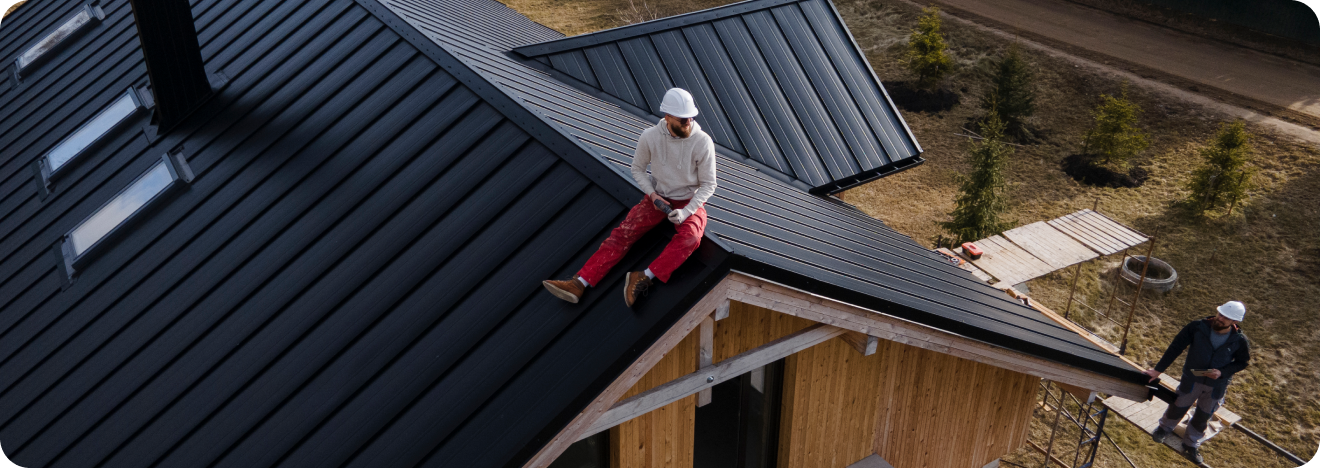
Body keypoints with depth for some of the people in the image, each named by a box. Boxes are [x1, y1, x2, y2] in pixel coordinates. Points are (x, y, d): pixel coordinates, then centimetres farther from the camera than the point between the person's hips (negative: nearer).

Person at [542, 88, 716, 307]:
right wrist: (652, 194, -11)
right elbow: (637, 169, 5)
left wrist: (685, 212, -23)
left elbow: (708, 185, -11)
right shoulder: (650, 137, -12)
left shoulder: (702, 142, -17)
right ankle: (580, 283, -24)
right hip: (659, 198, 2)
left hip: (690, 202, -2)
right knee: (624, 232, -16)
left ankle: (644, 278, -40)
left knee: (689, 237, -34)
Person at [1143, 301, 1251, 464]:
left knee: (1203, 417, 18)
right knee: (1179, 406, 19)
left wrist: (1222, 372, -21)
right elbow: (1176, 347, -17)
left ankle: (1191, 446, 41)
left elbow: (1242, 362, -3)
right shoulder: (1198, 327, -24)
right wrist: (1158, 369, -15)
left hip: (1217, 386, 1)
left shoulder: (1240, 341, -20)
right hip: (1192, 379, -1)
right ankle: (1164, 428, 50)